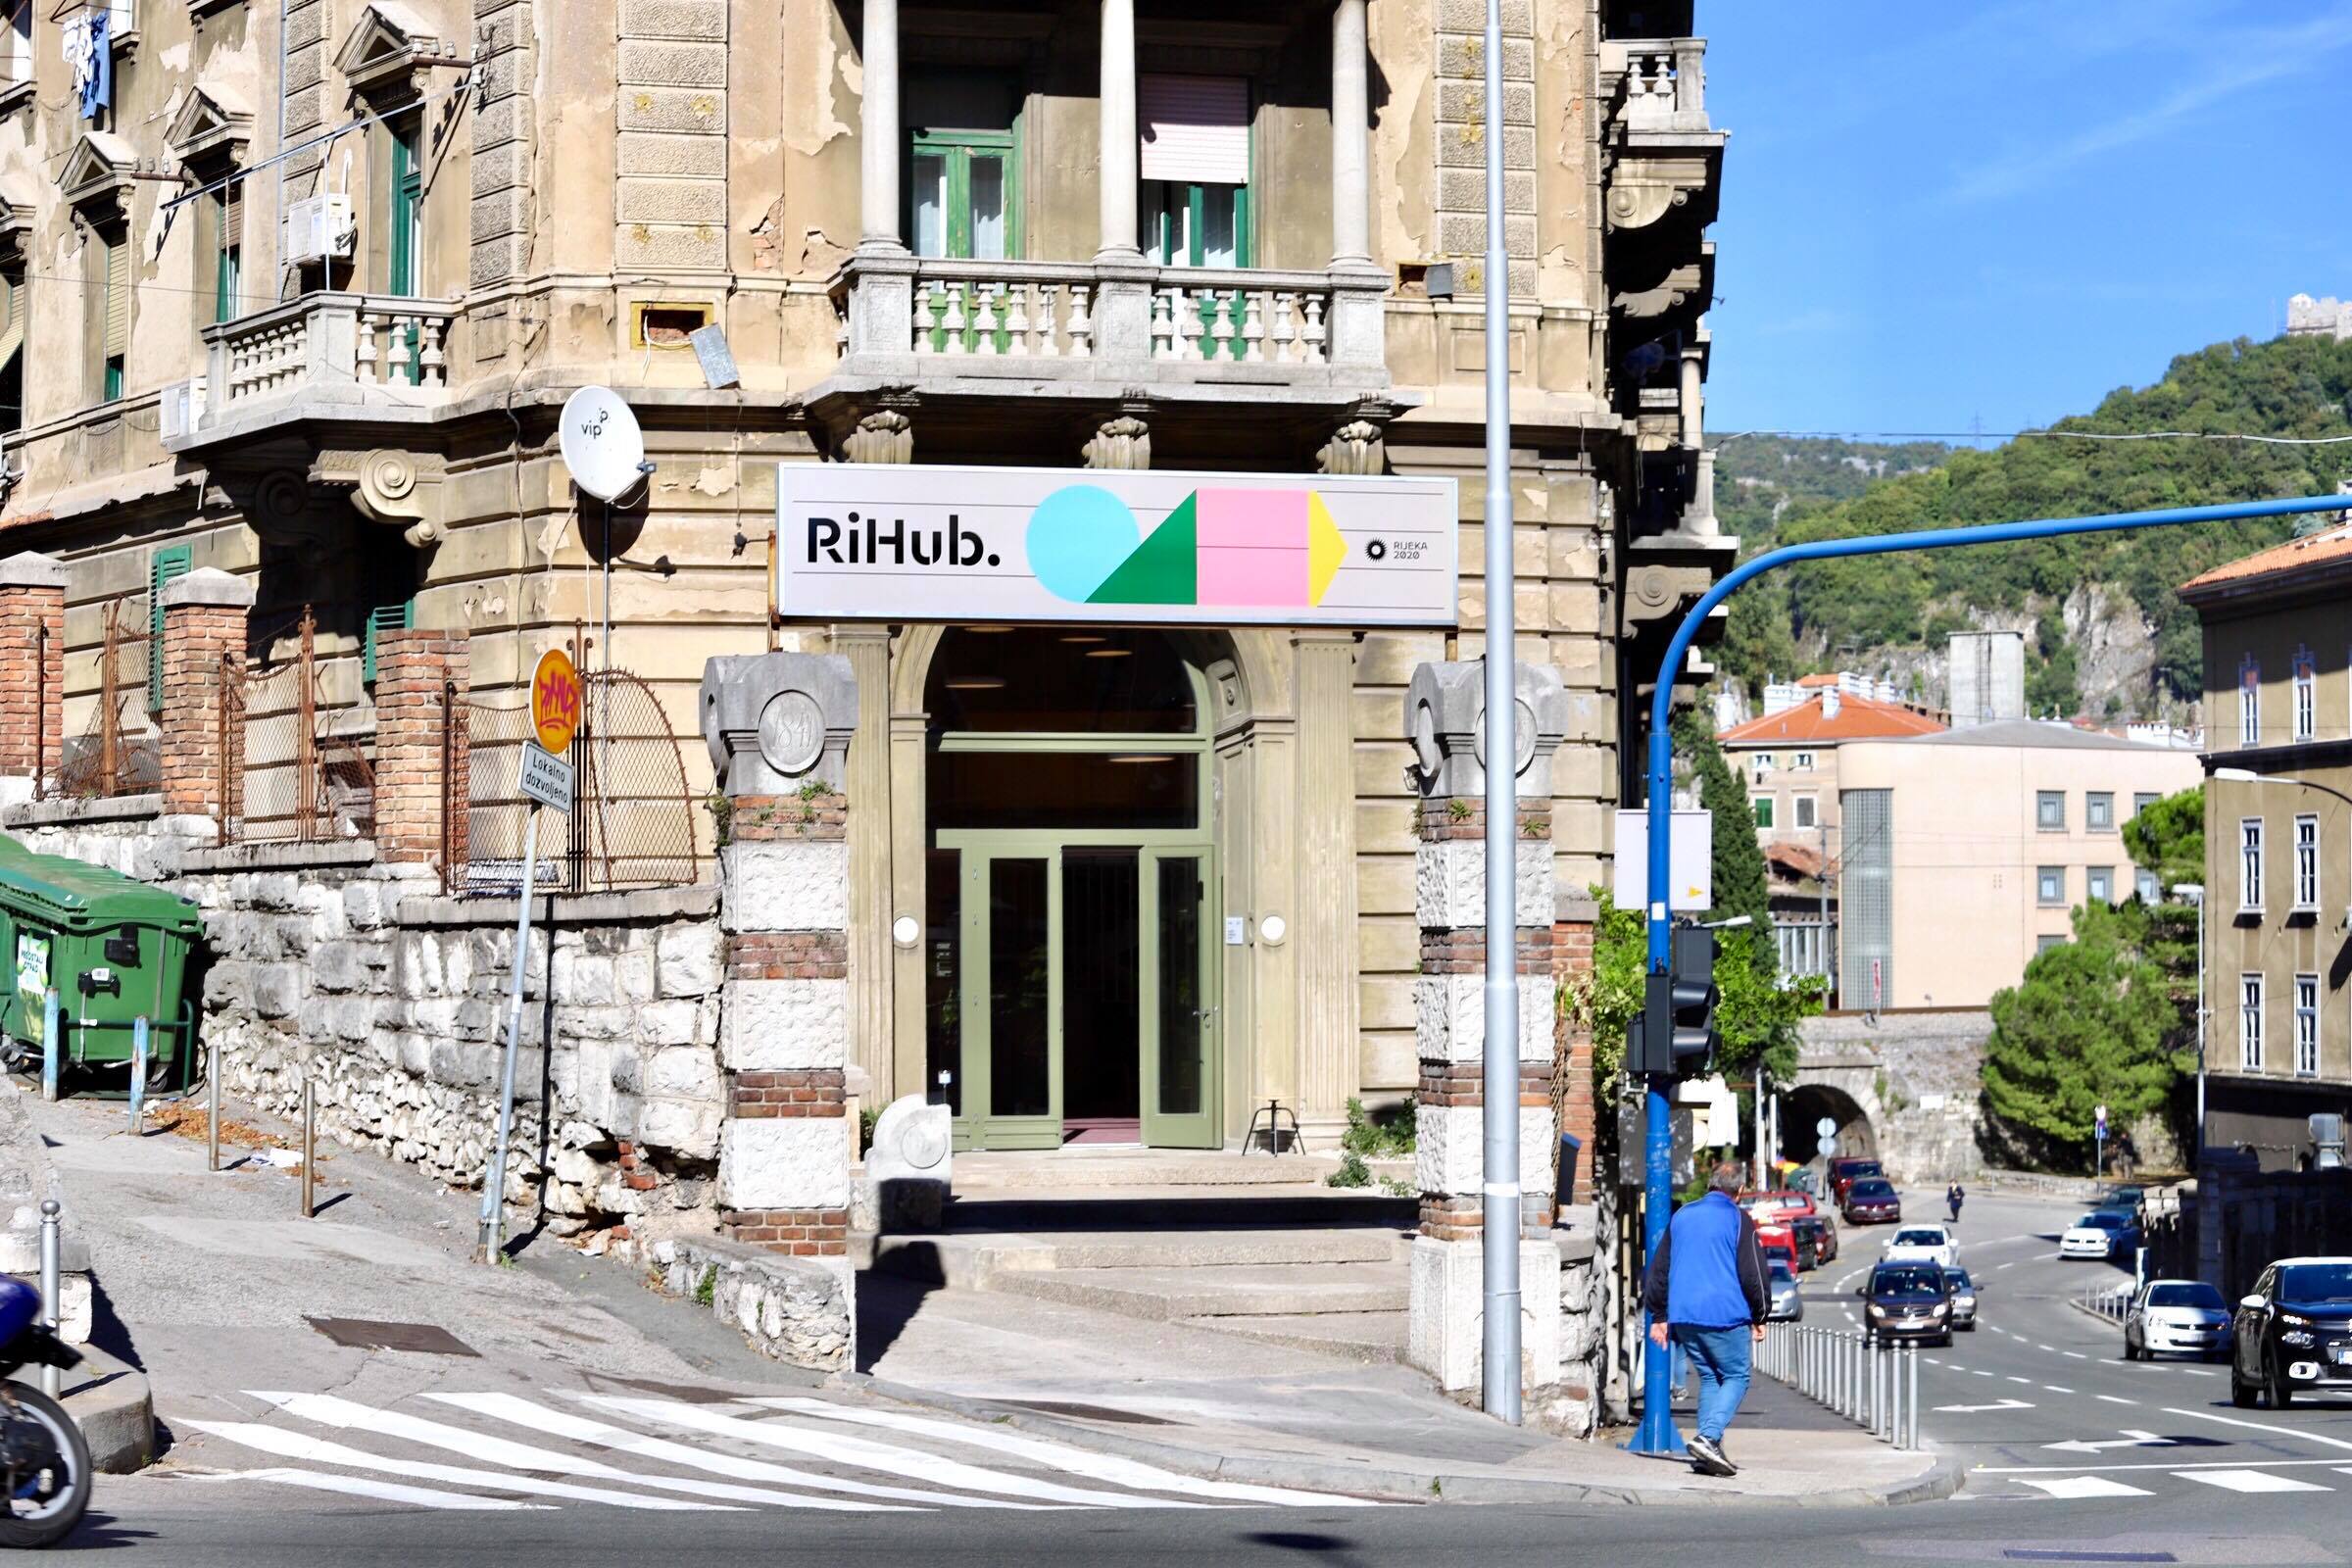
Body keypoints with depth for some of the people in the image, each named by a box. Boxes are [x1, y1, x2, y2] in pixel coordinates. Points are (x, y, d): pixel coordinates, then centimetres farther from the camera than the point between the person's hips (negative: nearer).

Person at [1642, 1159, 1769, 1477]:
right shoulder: (1738, 1220, -2)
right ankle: (1708, 1437, -18)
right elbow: (1752, 1273, -5)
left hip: (1683, 1316, 5)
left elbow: (1658, 1269, 16)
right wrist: (1759, 1317, 5)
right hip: (1725, 1316, -5)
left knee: (1709, 1378, 14)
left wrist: (1658, 1316, 21)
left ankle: (1707, 1451, 3)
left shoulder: (1681, 1217, 15)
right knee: (1736, 1377, 3)